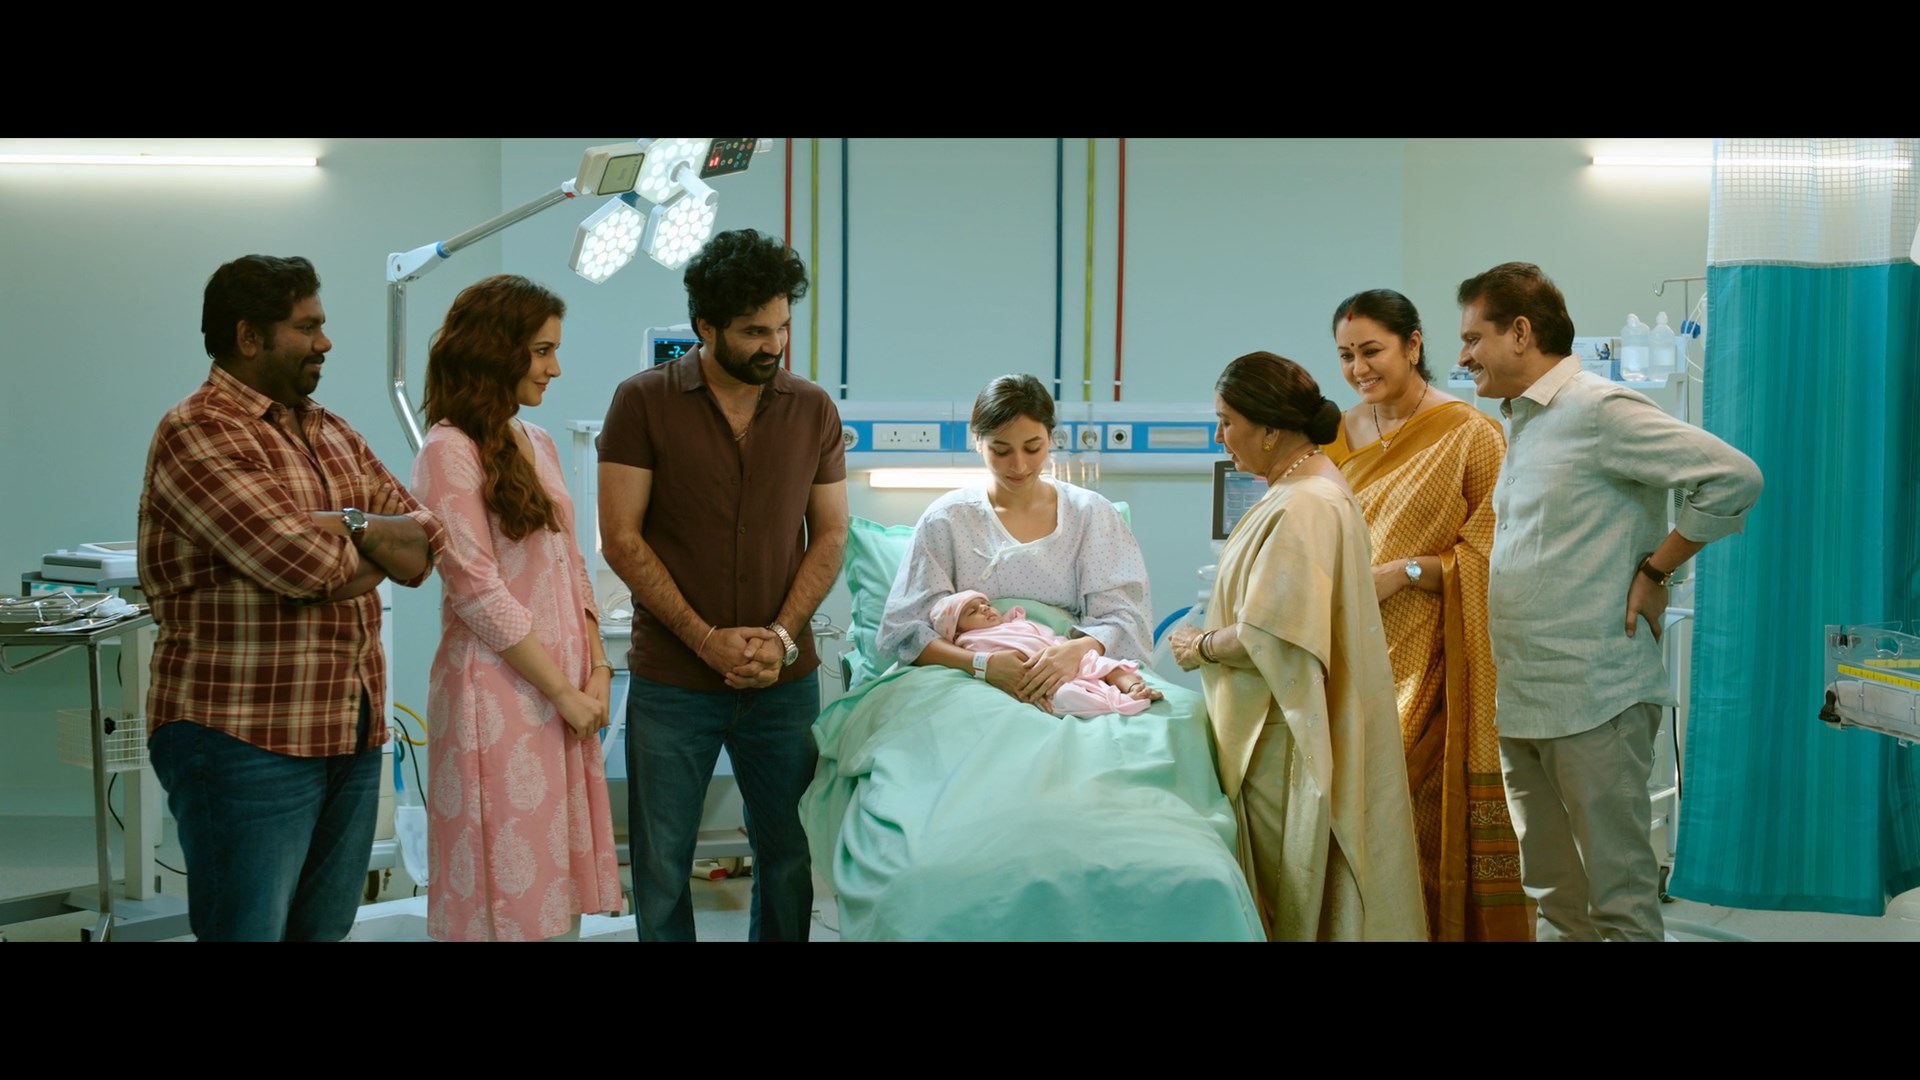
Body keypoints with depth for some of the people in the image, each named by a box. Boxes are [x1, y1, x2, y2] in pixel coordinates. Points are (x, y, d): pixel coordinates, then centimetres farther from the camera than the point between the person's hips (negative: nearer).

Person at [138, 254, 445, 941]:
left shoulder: (333, 434, 16)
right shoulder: (196, 434, -10)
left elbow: (426, 545, 9)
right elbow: (304, 564, -21)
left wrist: (356, 527, -12)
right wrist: (379, 554, 0)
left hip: (353, 732, 7)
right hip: (247, 740, -7)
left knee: (325, 929, 12)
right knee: (249, 929, 0)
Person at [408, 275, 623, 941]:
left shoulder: (537, 443, 13)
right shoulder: (450, 450, -11)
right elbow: (478, 592, -15)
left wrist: (596, 668, 3)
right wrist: (564, 693, -12)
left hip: (565, 692, 7)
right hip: (500, 696, -7)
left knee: (560, 881, 11)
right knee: (512, 890, 1)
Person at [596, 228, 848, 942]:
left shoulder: (813, 410, 4)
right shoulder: (644, 402, -3)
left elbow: (830, 536, 6)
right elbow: (621, 538, -6)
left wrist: (783, 637, -9)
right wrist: (707, 639, -12)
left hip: (784, 682, 2)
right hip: (671, 684, -2)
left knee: (789, 856, 10)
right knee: (661, 870, 6)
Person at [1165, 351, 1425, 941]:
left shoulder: (1302, 509, -22)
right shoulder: (1312, 484, 10)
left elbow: (1267, 637, -26)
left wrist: (1203, 646, -8)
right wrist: (1213, 634, 8)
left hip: (1285, 737, -10)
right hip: (1278, 725, 10)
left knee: (1290, 893, 2)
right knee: (1290, 885, 17)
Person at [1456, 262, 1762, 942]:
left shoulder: (1599, 411, -11)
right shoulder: (1519, 424, 16)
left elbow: (1734, 476, -17)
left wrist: (1654, 570, -13)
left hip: (1592, 701, -9)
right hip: (1517, 700, 9)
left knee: (1620, 896, -1)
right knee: (1551, 895, 15)